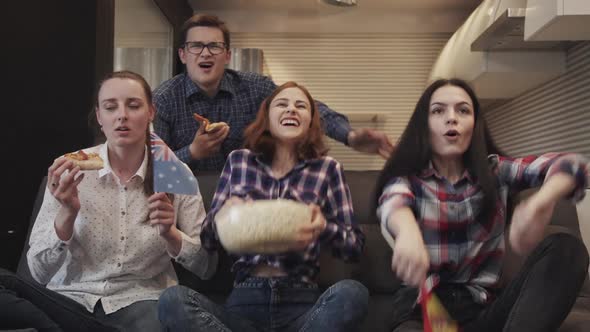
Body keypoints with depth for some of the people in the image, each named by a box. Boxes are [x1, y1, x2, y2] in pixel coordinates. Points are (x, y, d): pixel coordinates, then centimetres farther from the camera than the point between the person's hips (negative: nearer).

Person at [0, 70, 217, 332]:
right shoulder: (70, 170, -3)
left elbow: (207, 268, 1)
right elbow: (40, 271, -5)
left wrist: (170, 233, -18)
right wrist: (67, 213, -21)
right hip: (70, 298, 3)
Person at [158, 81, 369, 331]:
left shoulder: (327, 169, 6)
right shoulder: (238, 161, 10)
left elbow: (355, 246, 5)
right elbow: (207, 240, 11)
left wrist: (324, 227, -18)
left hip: (301, 303, 0)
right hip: (245, 300, 1)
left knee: (352, 294, -32)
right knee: (172, 301, -27)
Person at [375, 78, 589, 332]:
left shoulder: (494, 171, 11)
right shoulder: (406, 178, 6)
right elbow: (394, 201, -20)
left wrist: (541, 202, -31)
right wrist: (408, 230, -47)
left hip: (484, 306, 5)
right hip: (422, 307, -4)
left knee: (566, 249, -20)